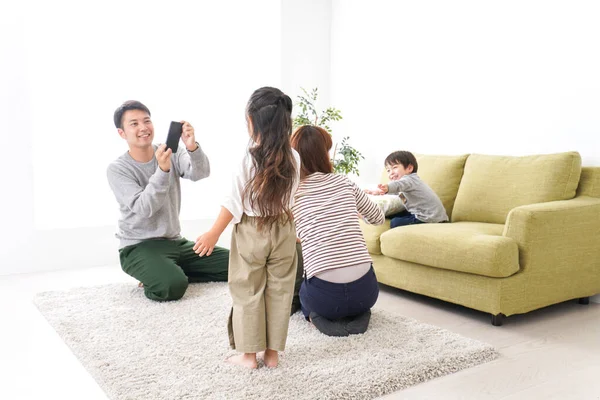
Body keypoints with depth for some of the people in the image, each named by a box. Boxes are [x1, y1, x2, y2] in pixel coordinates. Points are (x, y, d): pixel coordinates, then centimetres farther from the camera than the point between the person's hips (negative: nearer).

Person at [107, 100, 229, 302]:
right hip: (139, 247, -5)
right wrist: (162, 170, -37)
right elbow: (144, 208, -23)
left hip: (175, 241, 5)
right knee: (173, 286, -34)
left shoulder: (171, 153, 1)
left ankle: (172, 271, 6)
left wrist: (192, 147, -40)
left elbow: (200, 173, -19)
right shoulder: (117, 169, -10)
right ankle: (158, 277, 0)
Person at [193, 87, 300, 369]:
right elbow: (291, 198, 6)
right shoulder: (293, 158, -4)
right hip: (283, 231, 4)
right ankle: (272, 352, 22)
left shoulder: (247, 159, -15)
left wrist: (214, 234, -4)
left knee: (247, 292, 9)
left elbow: (234, 202, -13)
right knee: (279, 291, 12)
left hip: (250, 232, -3)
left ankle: (249, 354, 18)